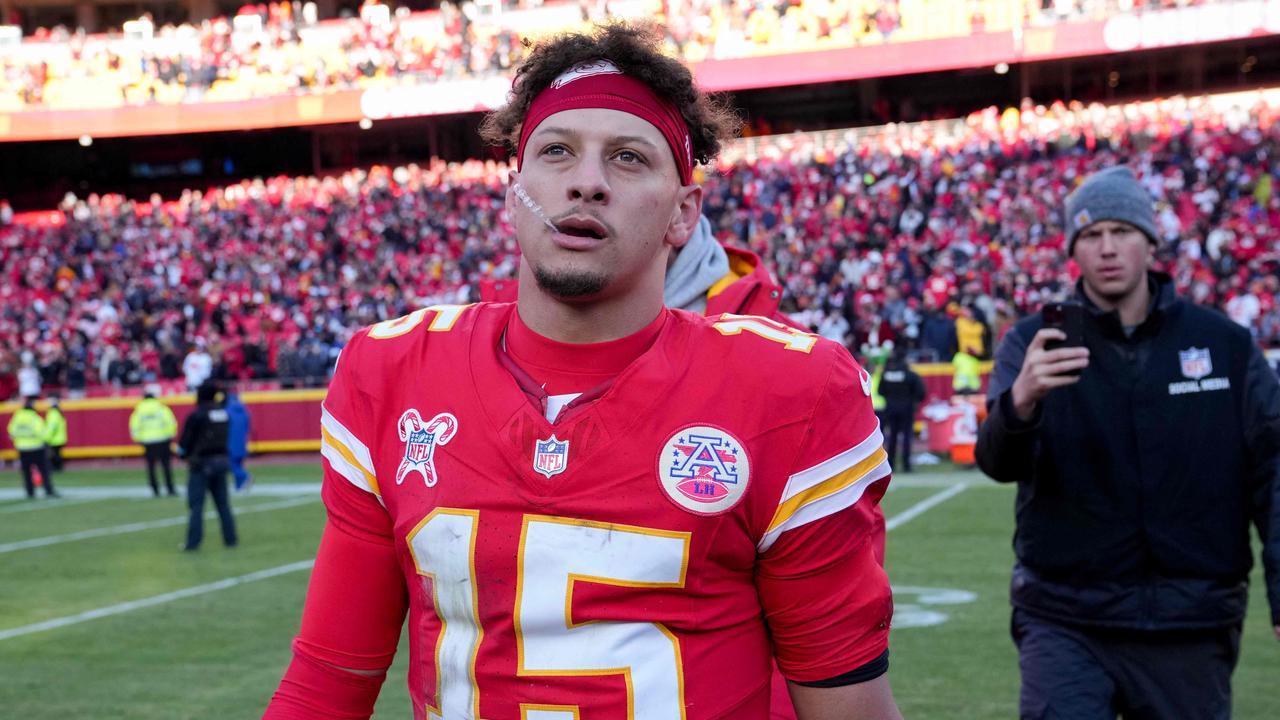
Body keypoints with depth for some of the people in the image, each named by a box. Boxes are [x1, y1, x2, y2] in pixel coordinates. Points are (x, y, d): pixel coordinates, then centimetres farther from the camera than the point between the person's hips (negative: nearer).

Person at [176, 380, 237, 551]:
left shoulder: (196, 415, -13)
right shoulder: (223, 413, 4)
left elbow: (185, 441, -8)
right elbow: (227, 438, 9)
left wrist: (182, 454, 11)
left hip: (201, 464, -5)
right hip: (221, 461, 5)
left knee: (196, 505, -2)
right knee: (223, 503, 12)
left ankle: (193, 542, -5)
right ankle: (230, 538, 13)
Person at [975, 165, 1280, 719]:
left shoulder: (1226, 345, 3)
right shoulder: (1034, 342, -1)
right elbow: (999, 462, -15)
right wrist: (1020, 403, -38)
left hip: (1193, 627, 2)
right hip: (1064, 620, -1)